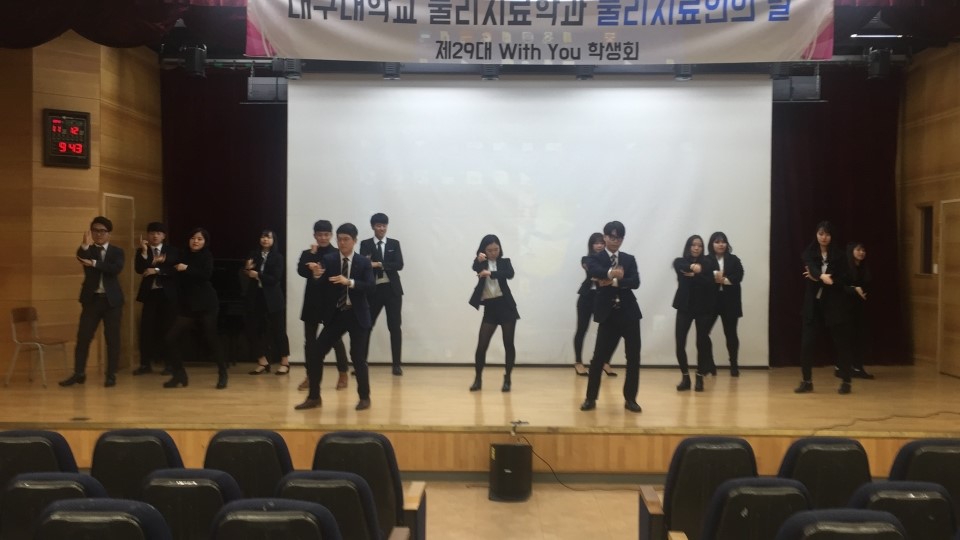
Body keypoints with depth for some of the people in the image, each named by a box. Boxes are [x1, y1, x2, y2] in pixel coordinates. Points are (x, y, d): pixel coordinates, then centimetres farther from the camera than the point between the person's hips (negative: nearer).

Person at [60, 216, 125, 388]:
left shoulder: (117, 252, 4)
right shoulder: (87, 250, 6)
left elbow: (117, 269, -15)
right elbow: (80, 258, -18)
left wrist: (94, 263, -23)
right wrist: (85, 245, -38)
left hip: (112, 300, -1)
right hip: (91, 299, 1)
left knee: (112, 338, 2)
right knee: (83, 337, 0)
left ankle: (111, 375, 8)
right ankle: (79, 373, 8)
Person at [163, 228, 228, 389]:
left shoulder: (207, 256, -1)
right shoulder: (185, 256, 13)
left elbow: (206, 274, -20)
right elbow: (180, 281, 18)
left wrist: (187, 268, -18)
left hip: (206, 305, -5)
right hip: (187, 306, 5)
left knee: (211, 340, -4)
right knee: (171, 339, -5)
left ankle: (222, 375, 13)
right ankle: (179, 375, 10)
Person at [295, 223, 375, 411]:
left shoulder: (364, 262, -1)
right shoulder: (328, 260, 3)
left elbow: (370, 286, -13)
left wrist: (350, 282, -26)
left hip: (357, 315, -2)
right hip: (335, 314, 2)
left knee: (358, 357, -2)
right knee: (315, 354, -1)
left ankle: (364, 397, 17)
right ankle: (314, 397, 13)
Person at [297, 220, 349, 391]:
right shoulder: (308, 254, 7)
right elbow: (301, 271, -9)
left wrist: (321, 274, -27)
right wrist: (312, 254, -15)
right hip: (312, 301, 4)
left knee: (335, 338, 3)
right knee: (310, 340, 5)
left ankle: (343, 375, 15)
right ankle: (310, 376, 15)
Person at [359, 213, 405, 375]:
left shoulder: (394, 243, 6)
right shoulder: (365, 244, 4)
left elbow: (399, 265, -7)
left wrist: (380, 264, -18)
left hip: (392, 289, 0)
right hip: (373, 290, 0)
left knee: (395, 327, 0)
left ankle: (397, 364, 7)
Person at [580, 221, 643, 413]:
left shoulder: (629, 259, 10)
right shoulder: (595, 258, 1)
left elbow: (635, 282, -7)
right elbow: (593, 271, -24)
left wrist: (614, 281, -22)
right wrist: (611, 272, -44)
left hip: (629, 312, 3)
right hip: (608, 314, -3)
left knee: (633, 358, 3)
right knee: (599, 358, -2)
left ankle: (630, 399, 15)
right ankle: (590, 398, 12)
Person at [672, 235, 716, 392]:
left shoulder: (706, 264, 6)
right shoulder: (680, 261, 5)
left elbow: (710, 283, -8)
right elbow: (680, 267, -20)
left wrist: (694, 275, -20)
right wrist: (692, 266, -39)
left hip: (703, 307, 0)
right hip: (685, 306, 0)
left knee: (702, 342, 0)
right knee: (680, 342, -6)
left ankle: (700, 377, 12)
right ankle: (685, 377, 8)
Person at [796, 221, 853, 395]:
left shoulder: (838, 255, 1)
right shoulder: (809, 252, 2)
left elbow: (842, 280, -7)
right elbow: (812, 268, -19)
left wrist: (817, 279, -14)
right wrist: (821, 277, -40)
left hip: (834, 304, -1)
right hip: (814, 304, 1)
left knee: (841, 343, 3)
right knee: (807, 343, -1)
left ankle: (846, 382, 14)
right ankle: (807, 381, 12)